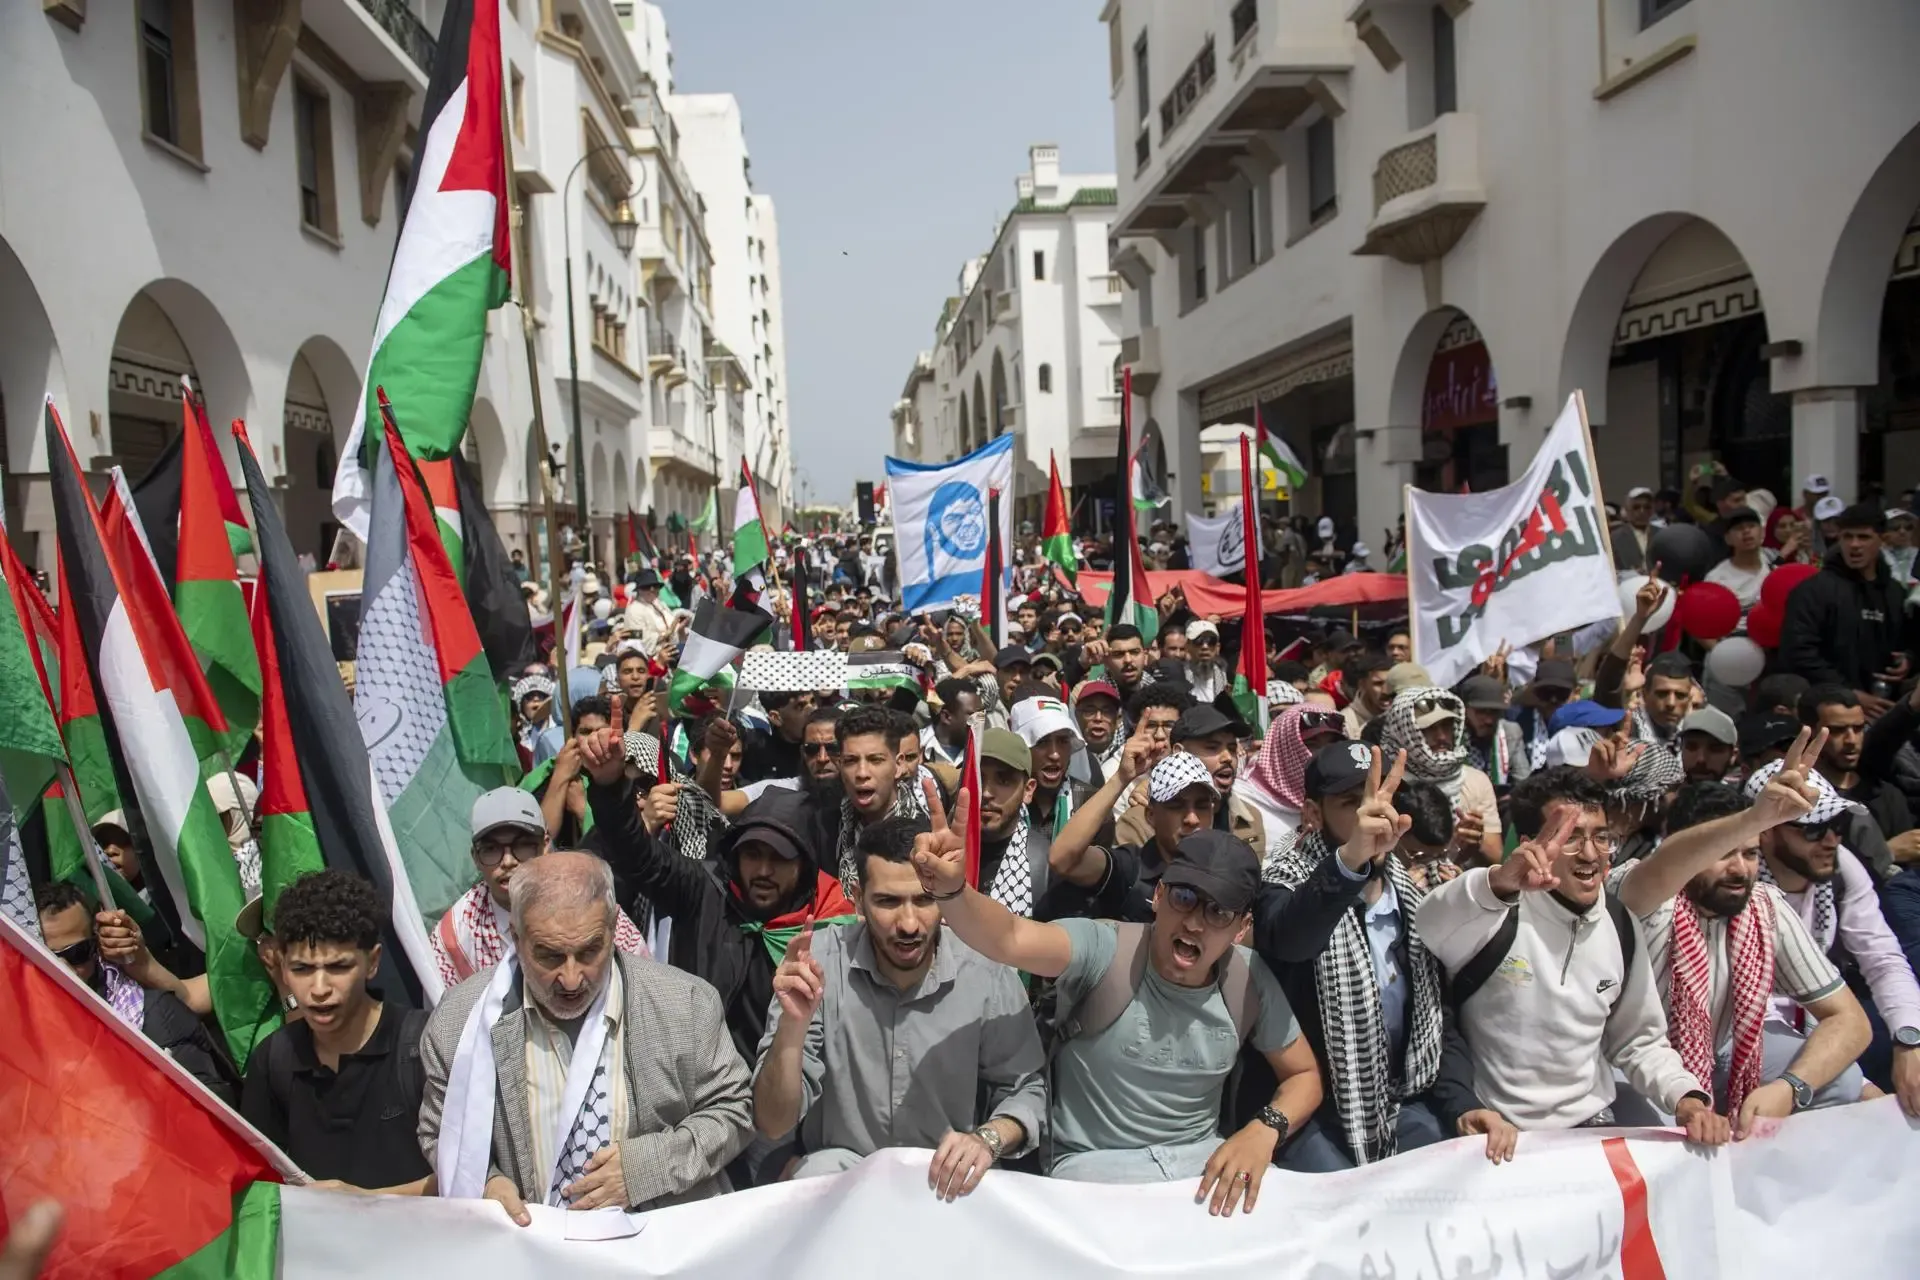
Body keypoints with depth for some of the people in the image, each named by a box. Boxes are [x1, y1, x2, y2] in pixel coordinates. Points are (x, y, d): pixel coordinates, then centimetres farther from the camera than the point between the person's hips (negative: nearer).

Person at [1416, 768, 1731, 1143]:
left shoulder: (1620, 928, 4)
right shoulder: (1491, 913, -17)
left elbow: (1640, 1041, 13)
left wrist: (1687, 1096, -6)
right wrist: (1496, 882, -55)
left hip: (1591, 1126, 4)